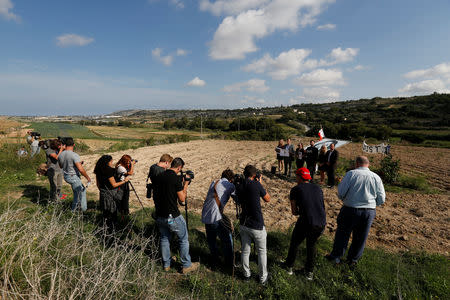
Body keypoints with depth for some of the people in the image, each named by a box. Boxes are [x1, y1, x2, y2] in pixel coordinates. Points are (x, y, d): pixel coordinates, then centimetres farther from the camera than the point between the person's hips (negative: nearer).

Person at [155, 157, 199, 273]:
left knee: (164, 239, 21)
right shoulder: (176, 178, -18)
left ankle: (166, 265, 33)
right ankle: (186, 266, 20)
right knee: (183, 239, 10)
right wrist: (185, 185, -2)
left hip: (160, 215, 7)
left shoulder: (160, 176, 3)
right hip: (172, 216, -7)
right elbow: (182, 199, -14)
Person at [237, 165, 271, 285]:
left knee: (245, 250, 18)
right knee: (262, 251, 14)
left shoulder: (240, 187, -1)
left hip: (244, 224, 5)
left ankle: (246, 274, 33)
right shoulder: (256, 185, -17)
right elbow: (267, 199, -4)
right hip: (257, 225, -5)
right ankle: (263, 277, 26)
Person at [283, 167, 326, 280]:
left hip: (306, 223, -4)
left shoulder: (295, 189, 4)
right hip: (321, 223, 4)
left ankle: (289, 267, 41)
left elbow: (294, 212, 4)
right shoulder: (318, 188, 16)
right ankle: (309, 272, 38)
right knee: (311, 244, 29)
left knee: (295, 243, 24)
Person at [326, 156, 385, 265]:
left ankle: (336, 256, 26)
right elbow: (381, 199, 2)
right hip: (369, 212, 3)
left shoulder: (351, 174, -10)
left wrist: (344, 199, 9)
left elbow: (340, 192, -12)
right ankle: (353, 259, 34)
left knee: (343, 234, 14)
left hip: (351, 210, -3)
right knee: (360, 237, 19)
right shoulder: (376, 177, 0)